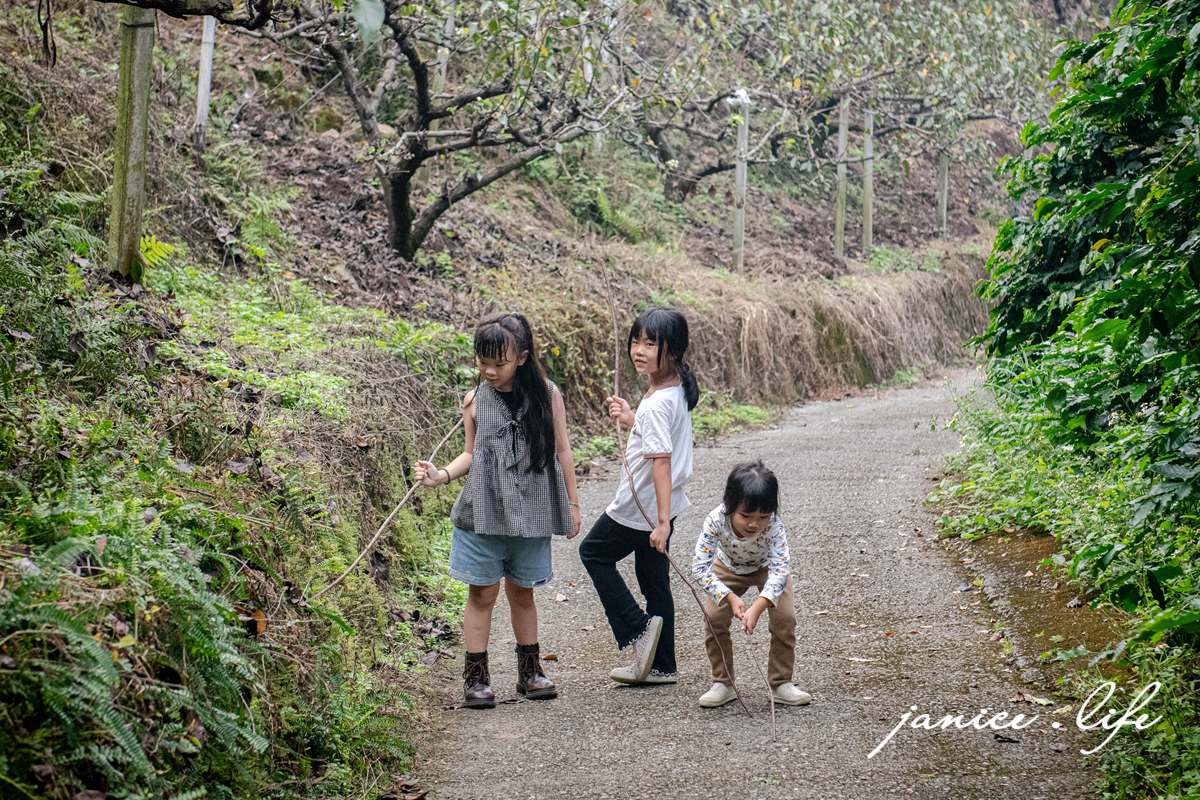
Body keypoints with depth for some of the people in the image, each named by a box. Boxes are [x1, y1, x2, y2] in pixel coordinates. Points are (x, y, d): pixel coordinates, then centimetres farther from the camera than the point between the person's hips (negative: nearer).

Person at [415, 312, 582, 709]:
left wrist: (572, 503, 7)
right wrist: (441, 475, -11)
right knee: (482, 592, 3)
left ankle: (530, 671, 24)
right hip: (484, 513, 0)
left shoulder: (546, 394, -3)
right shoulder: (476, 402, -2)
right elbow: (471, 454, 7)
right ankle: (475, 677, 10)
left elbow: (561, 450, 4)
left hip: (530, 512, 0)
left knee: (522, 591, 12)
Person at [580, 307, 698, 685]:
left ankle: (639, 627, 7)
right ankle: (660, 666, 24)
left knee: (593, 553, 14)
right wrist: (630, 419, 10)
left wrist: (662, 522, -31)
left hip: (640, 509, -9)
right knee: (654, 580, 16)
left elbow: (661, 461, -30)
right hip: (659, 508, 9)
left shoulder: (655, 405, -26)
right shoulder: (677, 391, 3)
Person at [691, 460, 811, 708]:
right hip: (729, 568, 1)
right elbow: (700, 568, -38)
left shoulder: (774, 527, -41)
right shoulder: (716, 520, -39)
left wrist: (757, 607, -59)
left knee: (785, 617, -16)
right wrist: (730, 598, -48)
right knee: (713, 617, -13)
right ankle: (723, 684, 3)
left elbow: (780, 571, -46)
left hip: (767, 567, -1)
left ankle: (781, 683, 1)